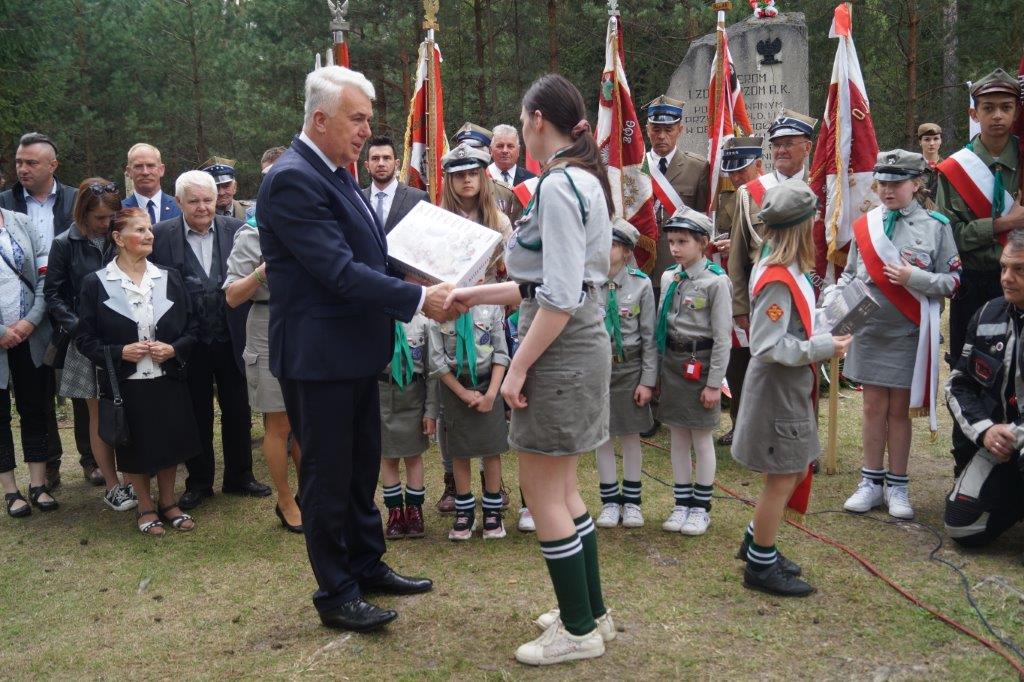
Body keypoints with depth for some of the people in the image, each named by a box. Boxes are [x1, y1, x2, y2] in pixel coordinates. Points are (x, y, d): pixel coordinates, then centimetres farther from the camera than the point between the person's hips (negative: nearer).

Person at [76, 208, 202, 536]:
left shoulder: (169, 278, 4)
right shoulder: (96, 283, -5)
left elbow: (191, 328, 8)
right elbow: (85, 338, -2)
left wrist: (173, 349, -11)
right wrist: (120, 352, -17)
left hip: (168, 380, 2)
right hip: (125, 385, -2)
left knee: (170, 444, 8)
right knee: (135, 448, 6)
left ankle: (168, 502, 28)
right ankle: (145, 507, 26)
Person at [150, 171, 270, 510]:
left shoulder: (236, 229, -1)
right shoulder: (161, 235, -3)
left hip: (232, 339, 1)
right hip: (189, 342, -1)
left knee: (238, 411, 12)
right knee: (197, 414, 12)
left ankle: (239, 476, 30)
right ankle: (198, 482, 27)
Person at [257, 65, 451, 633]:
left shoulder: (336, 174, 11)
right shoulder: (292, 181, -20)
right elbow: (341, 272, -26)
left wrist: (420, 275, 4)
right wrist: (419, 299, -24)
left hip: (356, 350, 10)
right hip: (318, 356, -10)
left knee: (361, 466, 20)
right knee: (327, 476, 4)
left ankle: (368, 565, 36)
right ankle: (336, 595, 18)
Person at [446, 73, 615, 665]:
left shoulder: (559, 185, -18)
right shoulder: (584, 179, 13)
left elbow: (560, 299, -23)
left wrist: (519, 367, -17)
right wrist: (479, 295, 15)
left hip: (561, 350, -10)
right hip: (579, 344, 10)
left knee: (544, 494, 1)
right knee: (562, 489, 18)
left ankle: (579, 630, 13)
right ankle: (591, 611, 29)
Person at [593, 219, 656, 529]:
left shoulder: (640, 284, -6)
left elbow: (649, 336, -4)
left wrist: (648, 380, -6)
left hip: (629, 368, -1)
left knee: (630, 435, 10)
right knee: (602, 436, 9)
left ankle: (632, 500, 23)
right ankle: (610, 501, 22)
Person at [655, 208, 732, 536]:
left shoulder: (716, 281, -12)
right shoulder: (668, 278, 7)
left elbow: (722, 337, -12)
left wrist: (714, 383, -13)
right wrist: (657, 371, 11)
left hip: (700, 363, -6)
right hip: (671, 362, 6)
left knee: (702, 439, 5)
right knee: (678, 438, 12)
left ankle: (701, 508, 17)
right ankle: (682, 504, 23)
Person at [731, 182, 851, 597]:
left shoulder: (788, 270, 7)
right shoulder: (777, 280, -23)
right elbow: (767, 347, -26)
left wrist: (824, 340, 3)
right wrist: (823, 348, -20)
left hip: (792, 390, 10)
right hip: (777, 393, -10)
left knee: (794, 472, 19)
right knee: (781, 479, 1)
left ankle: (755, 543, 34)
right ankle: (761, 566, 16)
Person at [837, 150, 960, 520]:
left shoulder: (936, 226, -3)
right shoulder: (864, 225, 4)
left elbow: (953, 282, -3)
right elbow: (849, 276, 9)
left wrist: (914, 277, -18)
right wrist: (829, 306, -6)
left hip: (908, 333, -2)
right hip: (869, 329, 2)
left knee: (899, 408, 6)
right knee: (873, 405, 8)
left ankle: (897, 486, 17)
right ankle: (872, 481, 19)